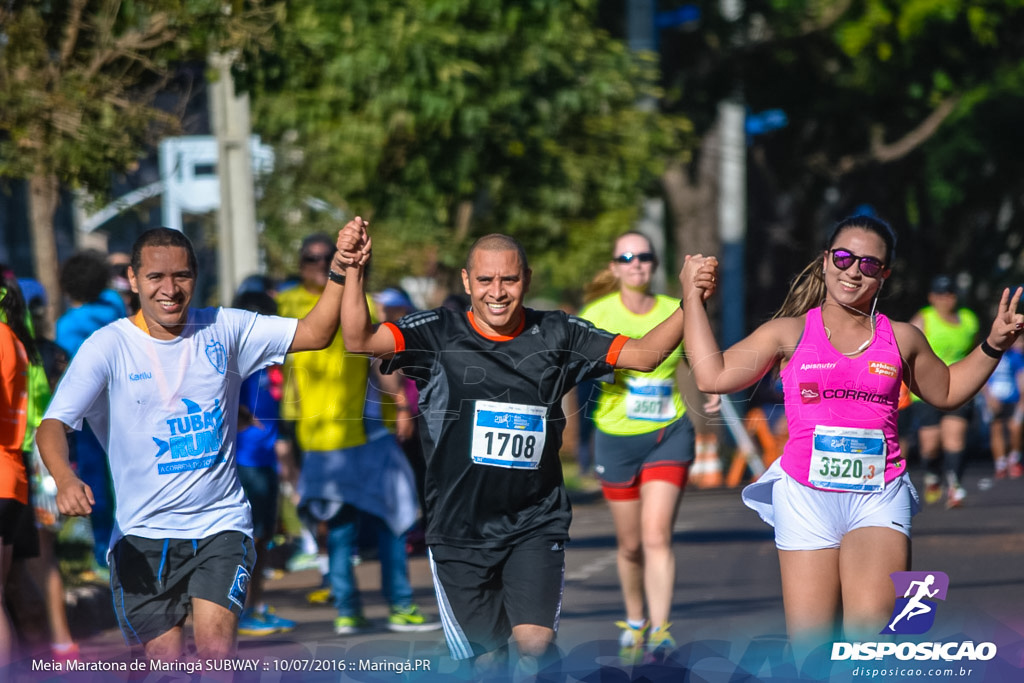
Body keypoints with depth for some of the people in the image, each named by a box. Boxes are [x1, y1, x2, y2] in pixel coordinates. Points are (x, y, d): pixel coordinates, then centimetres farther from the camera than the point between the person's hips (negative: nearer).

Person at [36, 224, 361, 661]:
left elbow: (314, 333, 1)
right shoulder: (110, 346, -6)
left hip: (220, 526, 1)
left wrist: (340, 273, -15)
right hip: (142, 533, -1)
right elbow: (52, 425, -14)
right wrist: (65, 479, -35)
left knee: (216, 651, -20)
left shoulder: (222, 330, 3)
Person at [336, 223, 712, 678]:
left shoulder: (555, 336, 1)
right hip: (460, 531, 0)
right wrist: (354, 272, -28)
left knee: (535, 644, -17)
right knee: (487, 660, 4)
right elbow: (359, 340, -15)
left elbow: (644, 354, 1)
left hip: (535, 525, 0)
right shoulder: (439, 335, -4)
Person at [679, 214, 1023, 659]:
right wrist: (693, 298, 2)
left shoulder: (902, 338, 11)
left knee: (871, 631, -22)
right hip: (806, 495, 0)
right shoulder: (790, 333, 6)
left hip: (879, 495, 0)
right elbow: (713, 376, 0)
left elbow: (946, 392, 27)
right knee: (810, 649, -3)